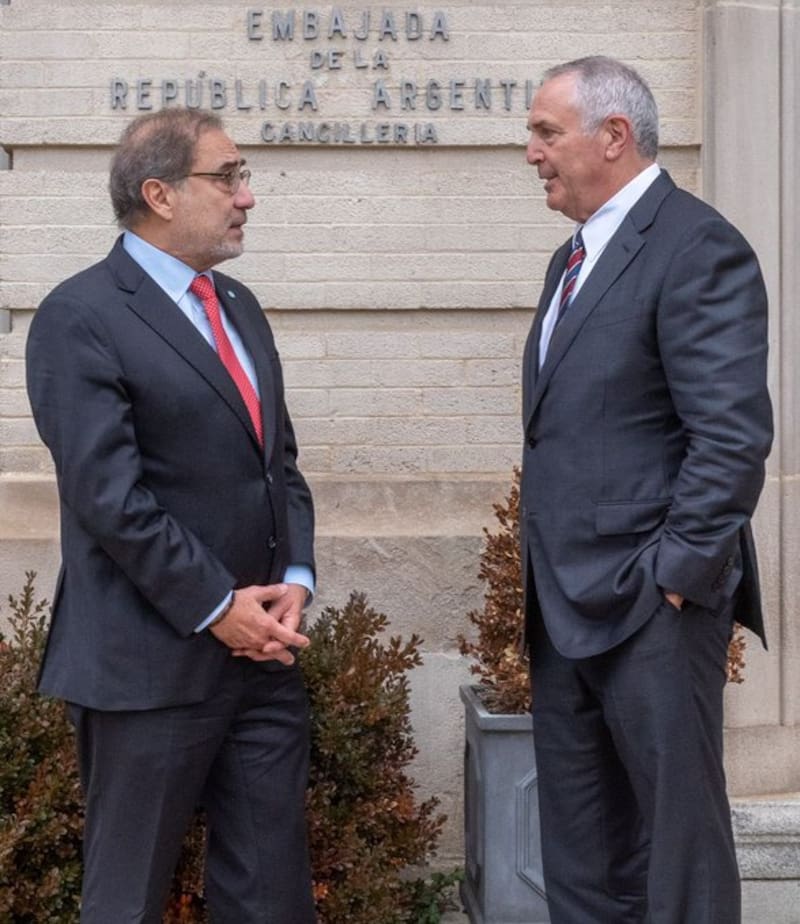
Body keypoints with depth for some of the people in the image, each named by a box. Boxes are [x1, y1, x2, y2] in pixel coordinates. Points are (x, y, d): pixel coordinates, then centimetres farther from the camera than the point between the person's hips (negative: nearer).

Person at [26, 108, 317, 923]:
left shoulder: (237, 306, 15)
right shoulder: (82, 318, -10)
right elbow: (108, 495, -17)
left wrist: (294, 577, 0)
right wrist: (214, 606, -15)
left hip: (263, 648, 7)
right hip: (152, 662, -7)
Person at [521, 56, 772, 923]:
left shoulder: (698, 248, -12)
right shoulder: (575, 257, 17)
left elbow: (733, 434, -19)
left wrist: (675, 573, -19)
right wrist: (544, 575, 14)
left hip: (650, 603, -9)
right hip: (567, 604, 9)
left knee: (678, 834, 2)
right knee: (578, 849, 15)